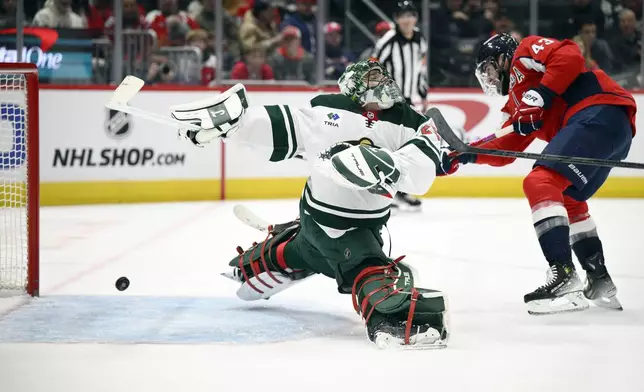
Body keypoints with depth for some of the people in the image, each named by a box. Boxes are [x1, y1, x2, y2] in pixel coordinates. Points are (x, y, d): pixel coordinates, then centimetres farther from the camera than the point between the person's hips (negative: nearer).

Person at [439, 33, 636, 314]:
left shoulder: (526, 51, 10)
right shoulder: (518, 103, 32)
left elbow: (569, 56, -9)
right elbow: (506, 150, 28)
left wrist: (541, 95, -12)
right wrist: (462, 157, 23)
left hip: (599, 111, -10)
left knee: (540, 183, -19)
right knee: (567, 199, 25)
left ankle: (564, 277, -28)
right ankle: (600, 283, 24)